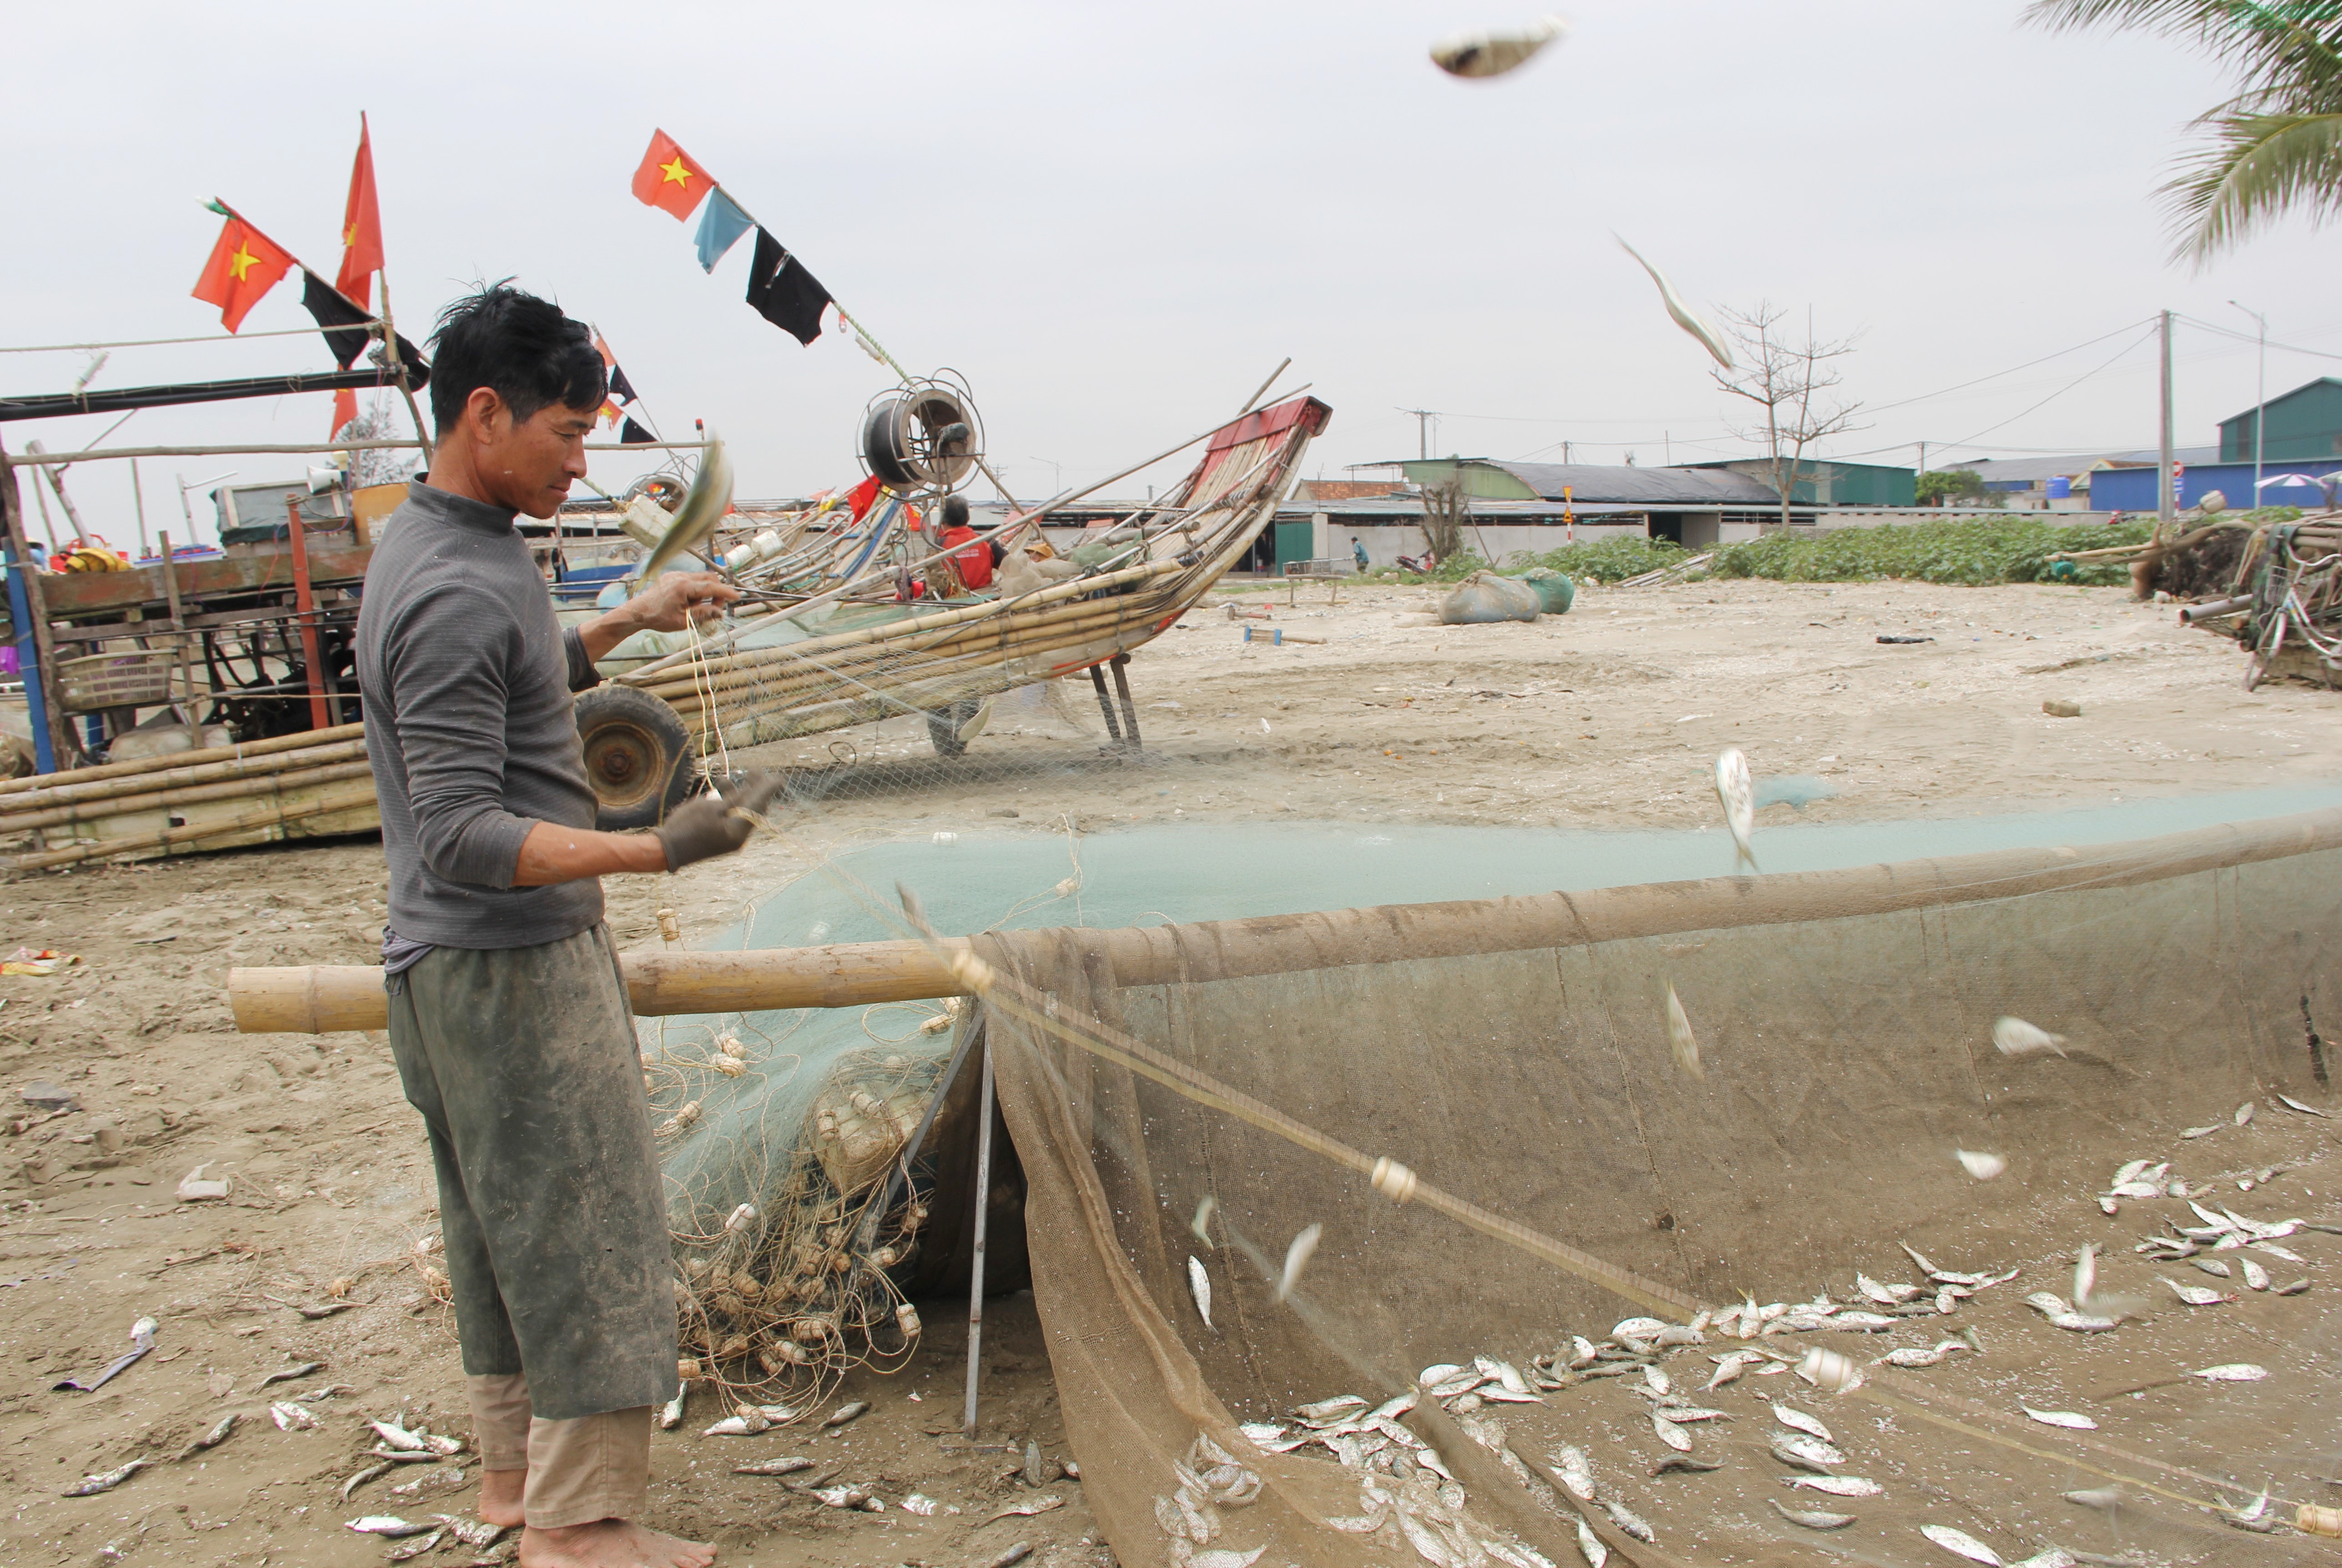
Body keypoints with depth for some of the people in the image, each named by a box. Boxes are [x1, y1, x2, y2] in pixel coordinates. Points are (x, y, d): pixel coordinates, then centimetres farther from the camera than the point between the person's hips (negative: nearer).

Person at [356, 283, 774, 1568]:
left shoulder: (439, 543, 9)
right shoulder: (454, 591, -23)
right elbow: (463, 833, -27)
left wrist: (626, 622, 18)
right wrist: (653, 851, -37)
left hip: (458, 964, 10)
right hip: (508, 967, -10)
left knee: (508, 1224, 19)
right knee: (586, 1229, -1)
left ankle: (514, 1465, 32)